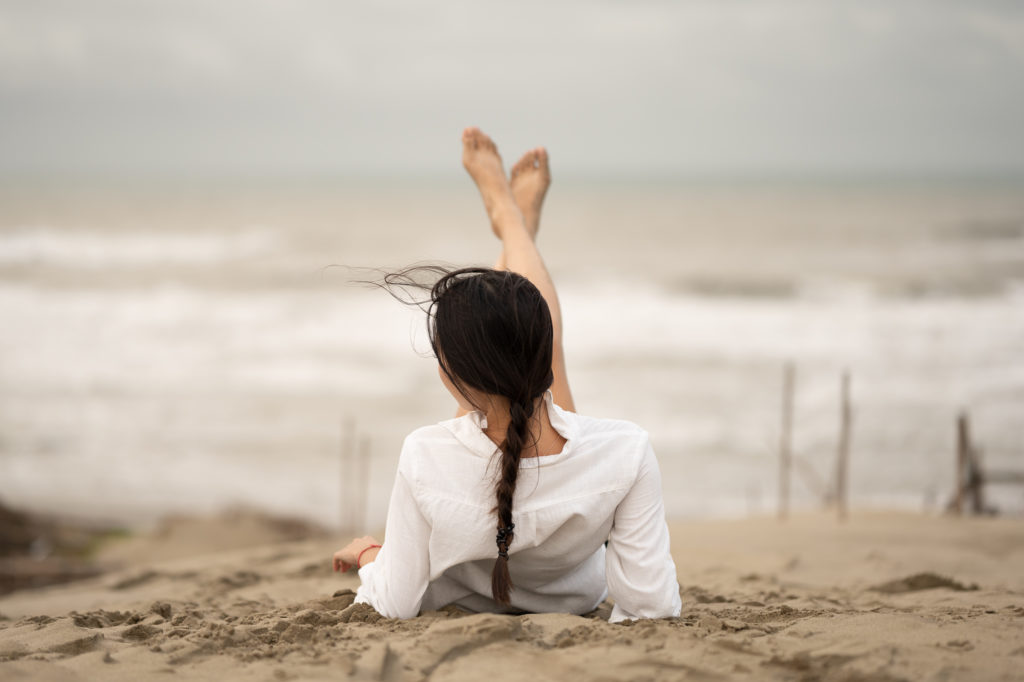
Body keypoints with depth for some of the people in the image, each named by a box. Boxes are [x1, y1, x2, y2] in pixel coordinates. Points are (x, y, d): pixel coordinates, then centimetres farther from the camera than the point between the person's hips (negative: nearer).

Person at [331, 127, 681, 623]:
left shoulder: (425, 461, -43)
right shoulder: (624, 454, -43)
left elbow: (397, 606, -27)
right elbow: (653, 606, -32)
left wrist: (370, 556, -6)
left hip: (460, 599, 0)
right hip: (577, 597, 1)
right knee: (530, 324, 19)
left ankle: (508, 213, 53)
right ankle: (516, 215, 51)